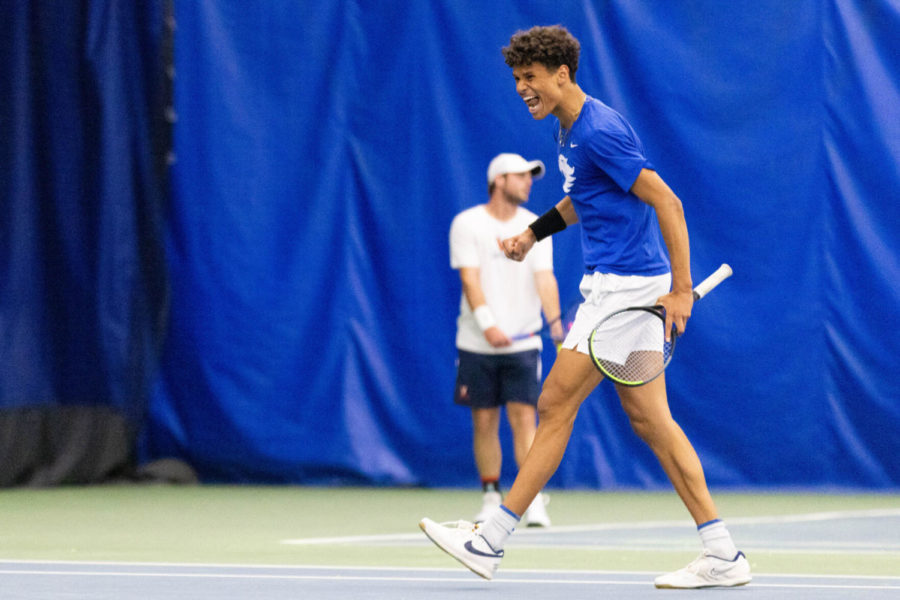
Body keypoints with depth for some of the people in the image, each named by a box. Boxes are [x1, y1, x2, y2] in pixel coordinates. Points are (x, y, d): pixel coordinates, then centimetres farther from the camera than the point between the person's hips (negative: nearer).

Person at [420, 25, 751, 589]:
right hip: (615, 285, 10)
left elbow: (667, 202, -20)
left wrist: (681, 288, -23)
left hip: (626, 287, -10)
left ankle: (490, 542, 0)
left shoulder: (600, 131, -18)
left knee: (556, 405, -5)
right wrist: (534, 232, 19)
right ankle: (723, 554, 6)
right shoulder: (570, 130, 13)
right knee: (649, 418, 8)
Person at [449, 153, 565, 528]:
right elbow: (470, 279, -10)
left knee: (524, 418, -9)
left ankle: (533, 501, -12)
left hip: (522, 343, 1)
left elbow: (544, 278, -4)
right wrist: (488, 324, -24)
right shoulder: (467, 224, -1)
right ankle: (490, 499, 15)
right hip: (477, 343, -1)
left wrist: (555, 321, -22)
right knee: (484, 422, 4)